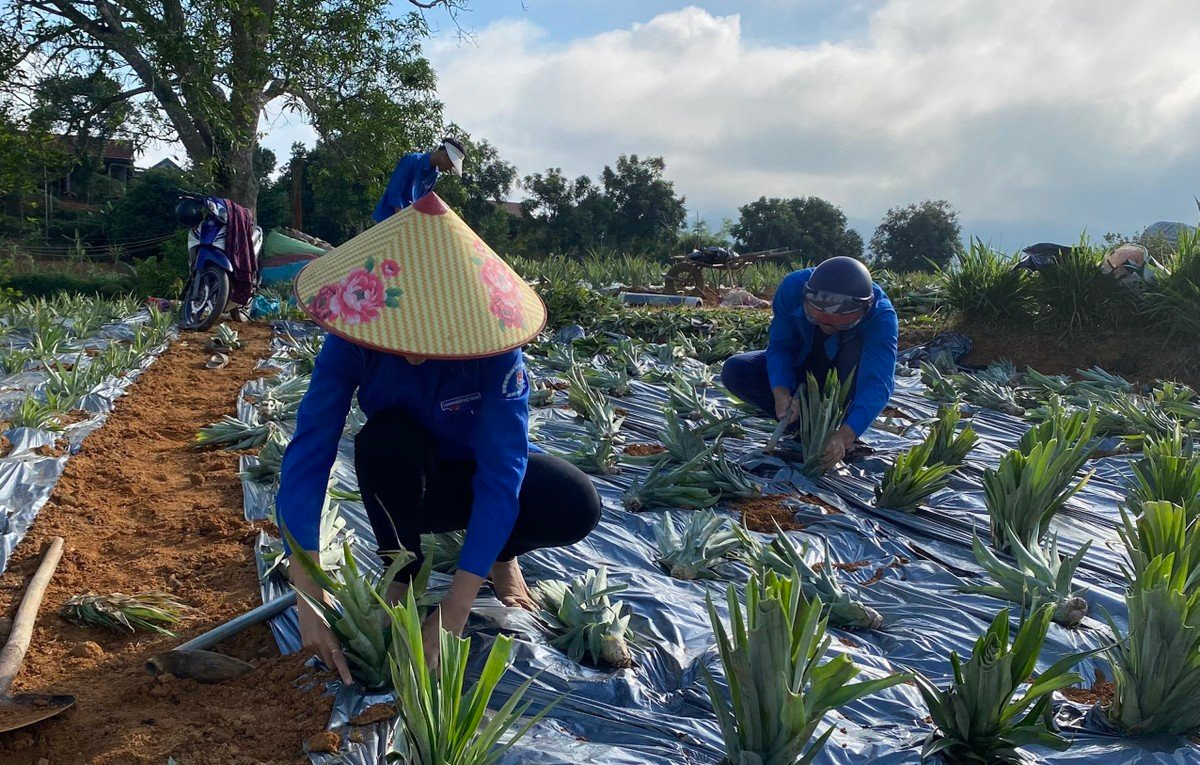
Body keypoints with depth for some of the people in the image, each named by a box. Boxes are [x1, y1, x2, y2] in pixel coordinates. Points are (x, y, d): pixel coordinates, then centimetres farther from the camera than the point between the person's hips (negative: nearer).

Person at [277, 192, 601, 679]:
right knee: (383, 441, -35)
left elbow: (501, 471, -35)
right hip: (404, 486, 1)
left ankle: (502, 554, 4)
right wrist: (310, 601, -39)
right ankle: (403, 575, -8)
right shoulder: (354, 341, -26)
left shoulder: (491, 340, -31)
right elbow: (306, 456, -30)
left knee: (577, 507, -31)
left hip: (481, 473, -1)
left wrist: (452, 615, -40)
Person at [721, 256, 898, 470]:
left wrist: (844, 437, -59)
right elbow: (779, 344, -22)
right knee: (734, 371, -20)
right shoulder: (793, 286, -30)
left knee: (859, 348, -38)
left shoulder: (882, 316, -37)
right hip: (802, 367, 3)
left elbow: (877, 384, -45)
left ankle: (840, 426, -18)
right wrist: (780, 393, -42)